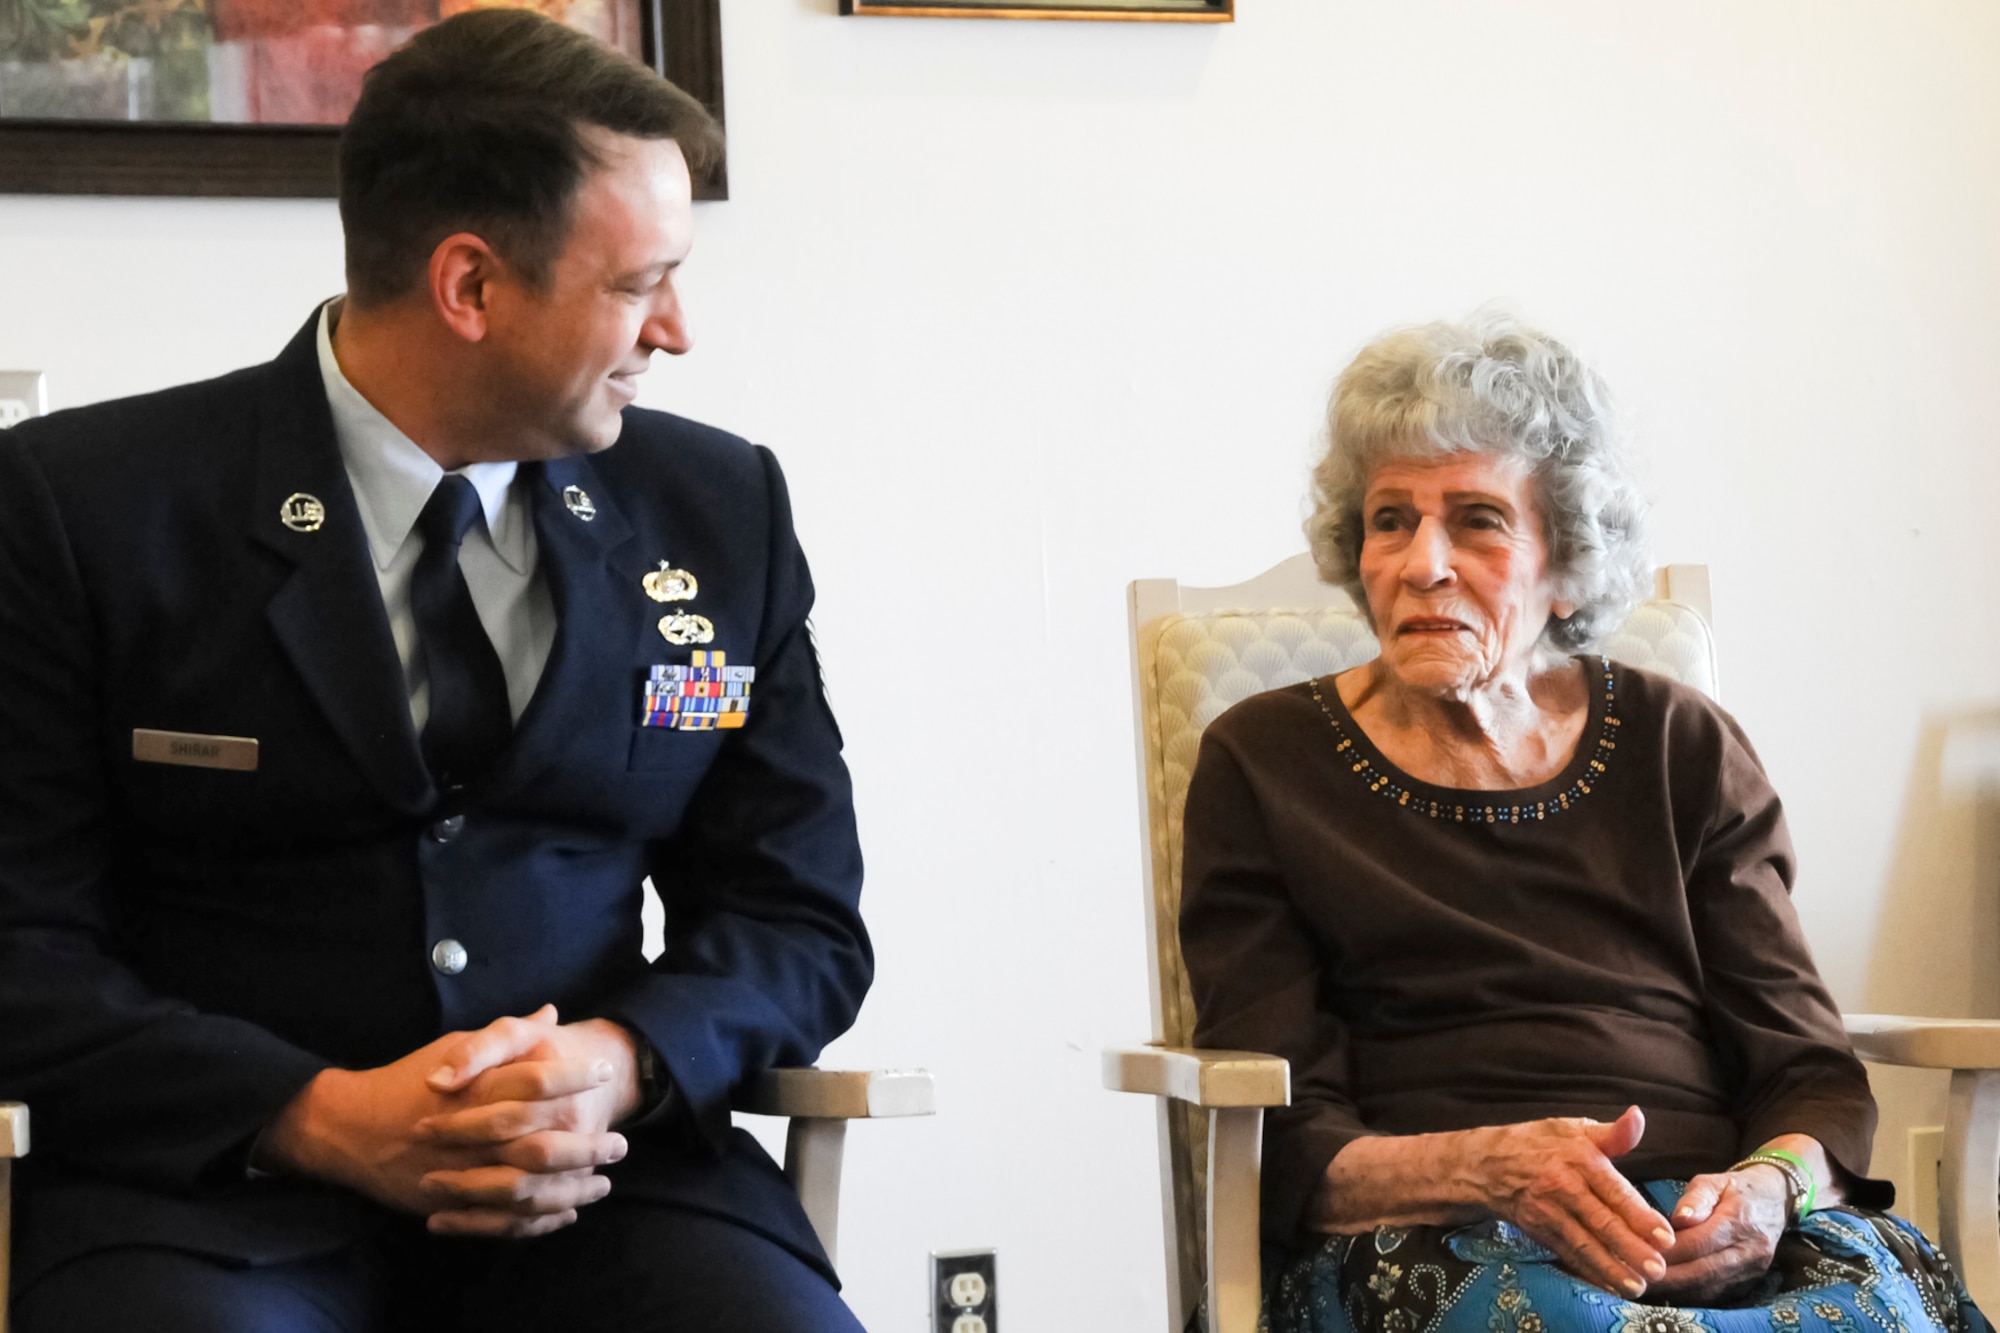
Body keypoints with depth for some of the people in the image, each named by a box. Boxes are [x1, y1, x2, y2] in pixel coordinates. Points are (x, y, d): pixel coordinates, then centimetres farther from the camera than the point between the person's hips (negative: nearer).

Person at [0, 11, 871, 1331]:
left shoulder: (721, 508, 11)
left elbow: (802, 919, 12)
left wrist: (616, 1064, -10)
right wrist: (317, 1116, -18)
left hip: (593, 1175, 3)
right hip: (216, 1188, -3)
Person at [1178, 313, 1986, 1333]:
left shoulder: (1684, 750, 17)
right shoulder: (1263, 766, 11)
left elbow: (1810, 1069, 12)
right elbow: (1281, 1146, 2)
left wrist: (1770, 1187, -14)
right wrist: (1491, 1170, -19)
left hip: (1701, 1228, 3)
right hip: (1416, 1239, -2)